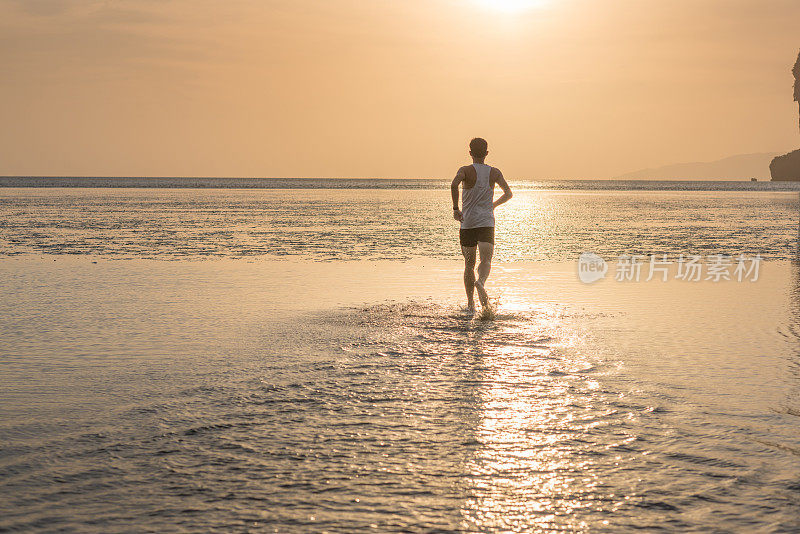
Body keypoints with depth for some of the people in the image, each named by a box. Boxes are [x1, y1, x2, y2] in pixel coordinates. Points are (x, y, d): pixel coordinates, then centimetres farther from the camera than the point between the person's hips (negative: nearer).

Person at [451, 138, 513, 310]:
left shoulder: (466, 171, -2)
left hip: (467, 223, 0)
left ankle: (470, 303, 14)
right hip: (487, 223, 0)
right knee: (486, 260, -10)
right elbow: (508, 194, 12)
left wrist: (455, 208, -14)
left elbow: (454, 184, -23)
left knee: (469, 264, 11)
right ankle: (481, 282, -43)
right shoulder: (494, 173, 7)